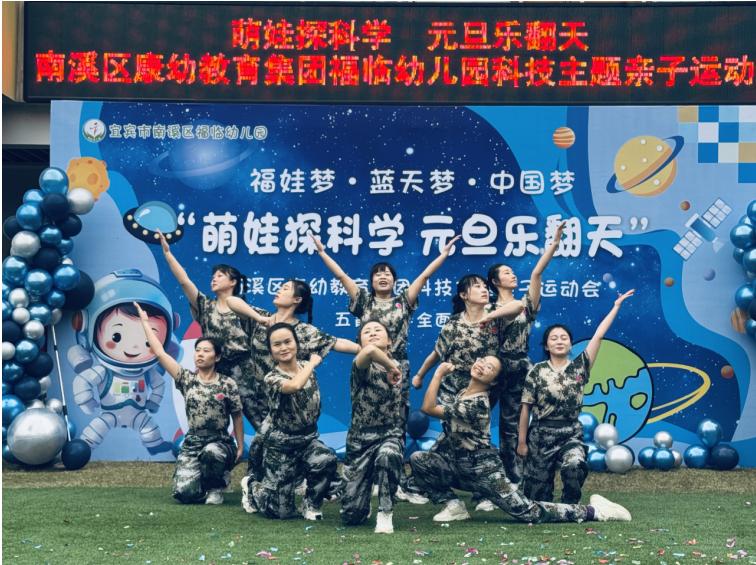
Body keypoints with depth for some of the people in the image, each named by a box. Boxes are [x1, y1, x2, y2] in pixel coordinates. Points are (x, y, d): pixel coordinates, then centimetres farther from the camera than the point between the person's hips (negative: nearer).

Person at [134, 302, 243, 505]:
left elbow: (237, 417, 5)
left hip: (221, 443, -2)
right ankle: (204, 480, 19)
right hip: (192, 443, 2)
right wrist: (145, 321, -1)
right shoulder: (186, 379, 2)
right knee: (185, 493, -19)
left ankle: (216, 487, -7)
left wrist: (240, 446, 2)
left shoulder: (228, 384, -2)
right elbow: (159, 352, -1)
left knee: (211, 452, -40)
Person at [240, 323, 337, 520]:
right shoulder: (272, 378, -16)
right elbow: (294, 386, -35)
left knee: (327, 461, -33)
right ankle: (251, 487, 32)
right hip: (281, 444, -4)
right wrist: (312, 363, -23)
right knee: (282, 512, -2)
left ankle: (310, 505, -3)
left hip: (309, 439, 4)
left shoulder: (306, 368, 3)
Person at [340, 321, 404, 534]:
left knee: (388, 456, -39)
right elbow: (369, 351, -35)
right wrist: (390, 365, -22)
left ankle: (385, 513, -17)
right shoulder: (362, 367, -10)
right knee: (351, 515, -4)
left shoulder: (400, 366, 6)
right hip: (360, 439, -1)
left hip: (391, 435, 2)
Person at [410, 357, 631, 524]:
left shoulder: (477, 403, -21)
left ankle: (593, 510, 1)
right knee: (418, 459, -5)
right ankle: (454, 506, 3)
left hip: (484, 470, -9)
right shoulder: (464, 392, 8)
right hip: (459, 466, 9)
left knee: (530, 513, -11)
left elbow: (428, 408, -15)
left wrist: (439, 373, -5)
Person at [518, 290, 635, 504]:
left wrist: (616, 306, -4)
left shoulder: (579, 367, 2)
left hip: (571, 435, 1)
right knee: (538, 492, 2)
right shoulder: (537, 372, -3)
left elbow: (598, 335, -2)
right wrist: (522, 442, -1)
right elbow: (526, 408, 0)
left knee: (574, 468, -32)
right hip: (541, 435, 0)